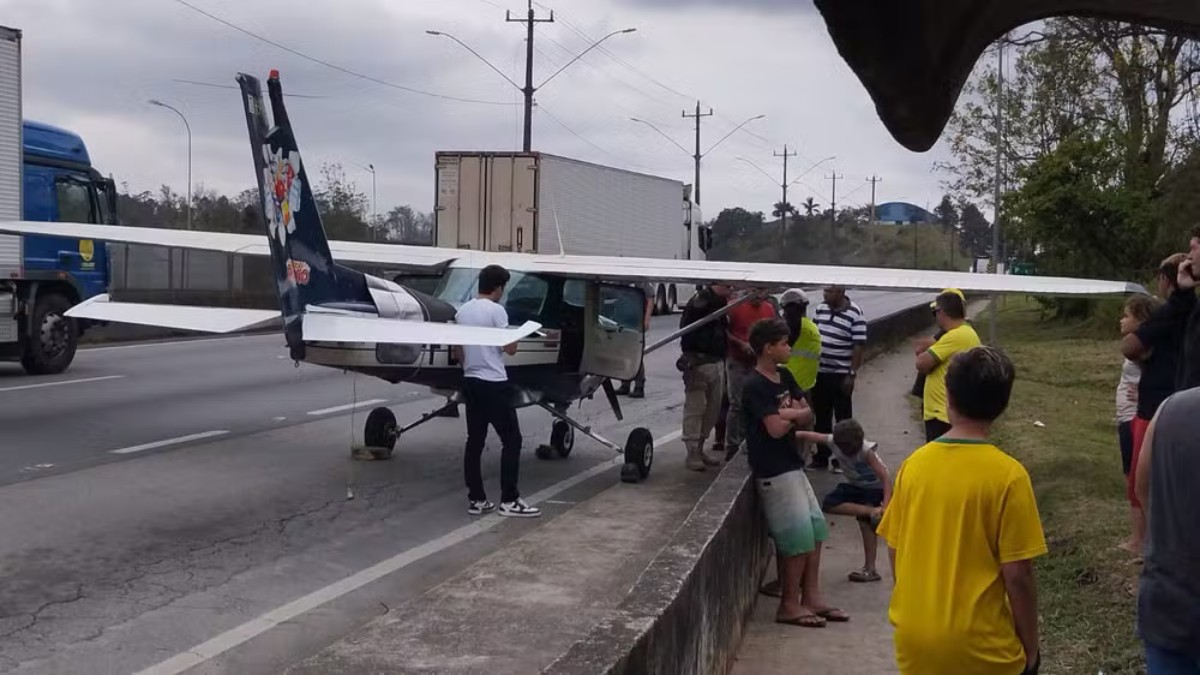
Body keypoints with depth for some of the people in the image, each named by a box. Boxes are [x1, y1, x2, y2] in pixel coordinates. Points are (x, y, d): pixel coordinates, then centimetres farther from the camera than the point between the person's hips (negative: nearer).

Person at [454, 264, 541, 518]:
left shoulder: (462, 311, 10)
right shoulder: (496, 310, -13)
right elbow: (510, 348, -11)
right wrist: (515, 337, 10)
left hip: (470, 382, 8)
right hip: (494, 384, -8)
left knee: (475, 442, 9)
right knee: (511, 440, -2)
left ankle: (476, 499, 11)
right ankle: (509, 500, -3)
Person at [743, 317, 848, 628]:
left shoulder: (784, 377, 11)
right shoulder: (755, 386, -17)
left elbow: (808, 412, 7)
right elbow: (776, 428, -22)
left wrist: (788, 413, -13)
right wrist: (794, 415, -3)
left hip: (792, 465, 9)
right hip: (774, 471, -9)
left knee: (815, 529, 12)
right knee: (797, 536, -6)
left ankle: (811, 597, 20)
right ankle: (789, 605, 5)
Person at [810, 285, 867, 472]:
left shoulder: (855, 314, -13)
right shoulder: (820, 308, 4)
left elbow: (858, 346, -13)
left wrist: (852, 374, -16)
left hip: (841, 375, -6)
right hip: (819, 372, 6)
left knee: (843, 418, 5)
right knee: (821, 417, 13)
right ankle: (821, 456, 23)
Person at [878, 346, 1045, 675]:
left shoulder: (914, 464, -2)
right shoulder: (1007, 475, -15)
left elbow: (895, 553, 5)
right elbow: (1017, 575, -14)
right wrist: (1030, 647, -2)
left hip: (914, 642, 4)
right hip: (979, 647, -4)